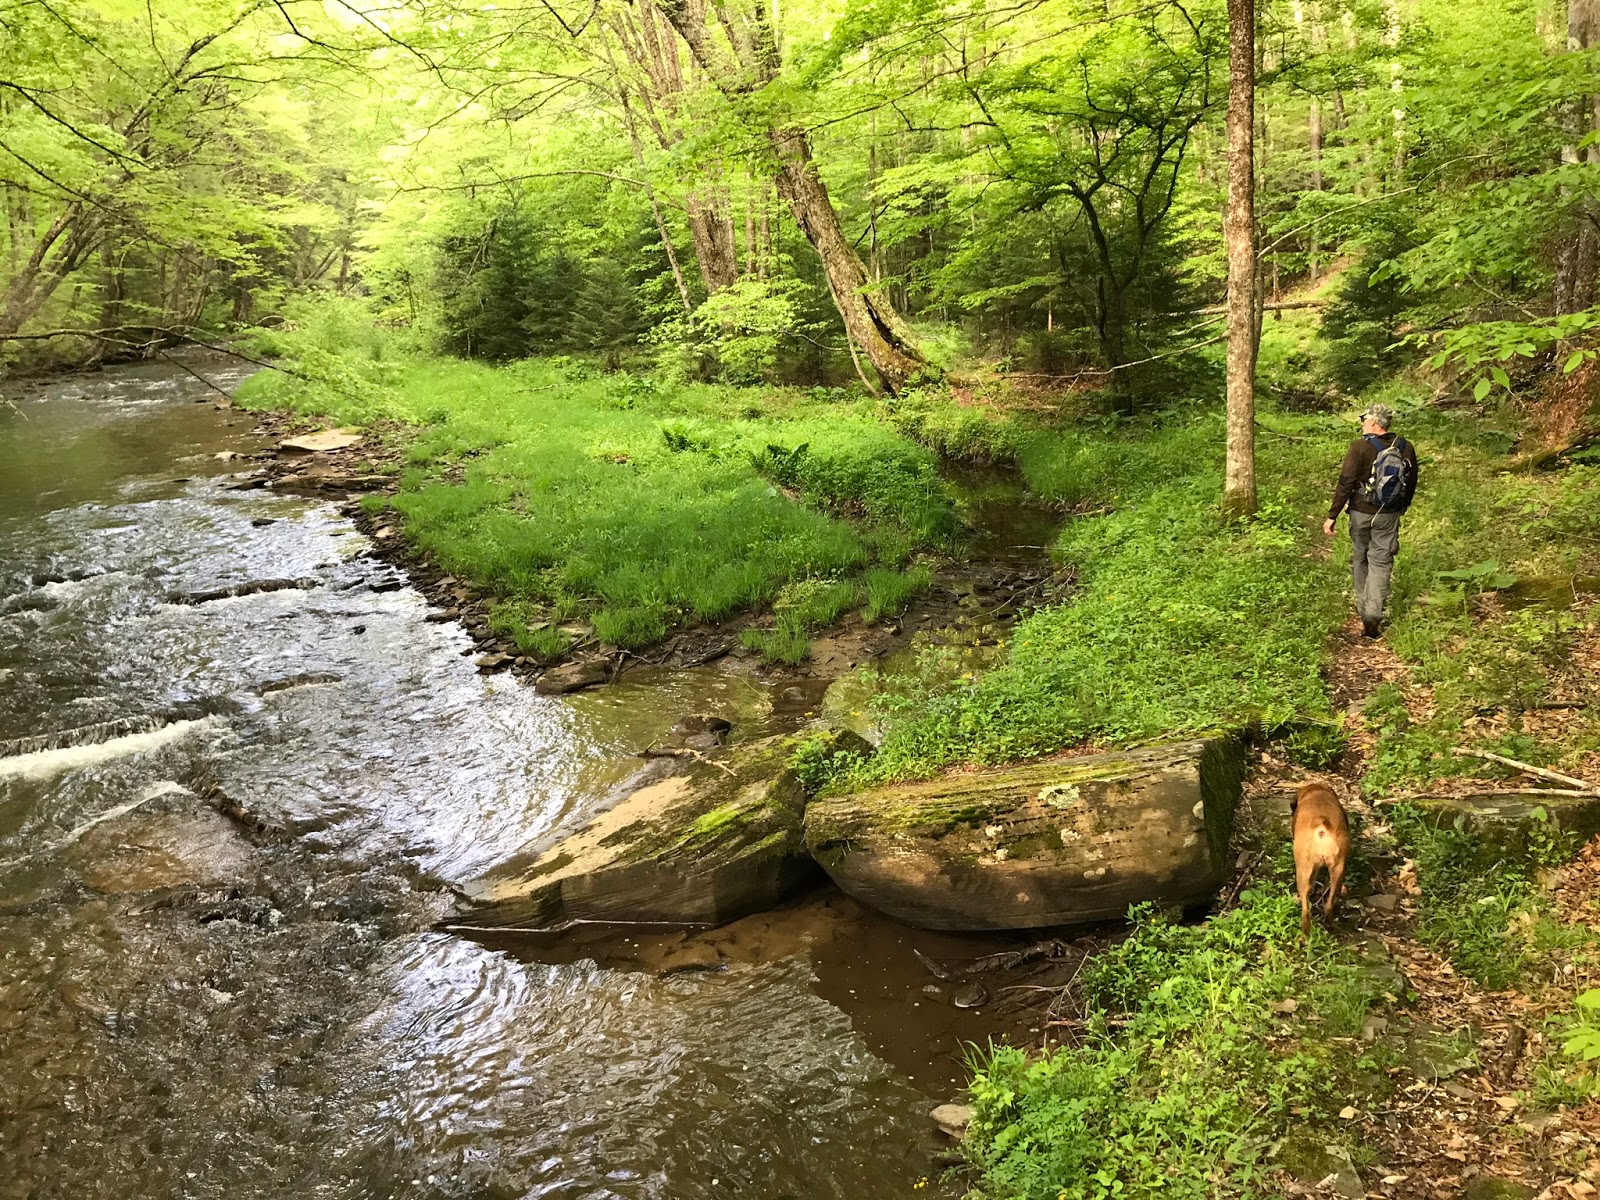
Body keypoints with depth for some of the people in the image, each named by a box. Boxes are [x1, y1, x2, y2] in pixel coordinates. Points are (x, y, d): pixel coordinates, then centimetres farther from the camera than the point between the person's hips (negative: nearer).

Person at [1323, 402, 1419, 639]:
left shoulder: (1360, 447, -15)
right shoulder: (1406, 448, -1)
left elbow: (1345, 484, -16)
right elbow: (1411, 483, 10)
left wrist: (1332, 516, -12)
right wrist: (1403, 507, 26)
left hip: (1361, 512, -2)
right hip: (1389, 515, 2)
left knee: (1360, 559, 16)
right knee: (1381, 562, 3)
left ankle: (1364, 608, 26)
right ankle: (1373, 614, -8)